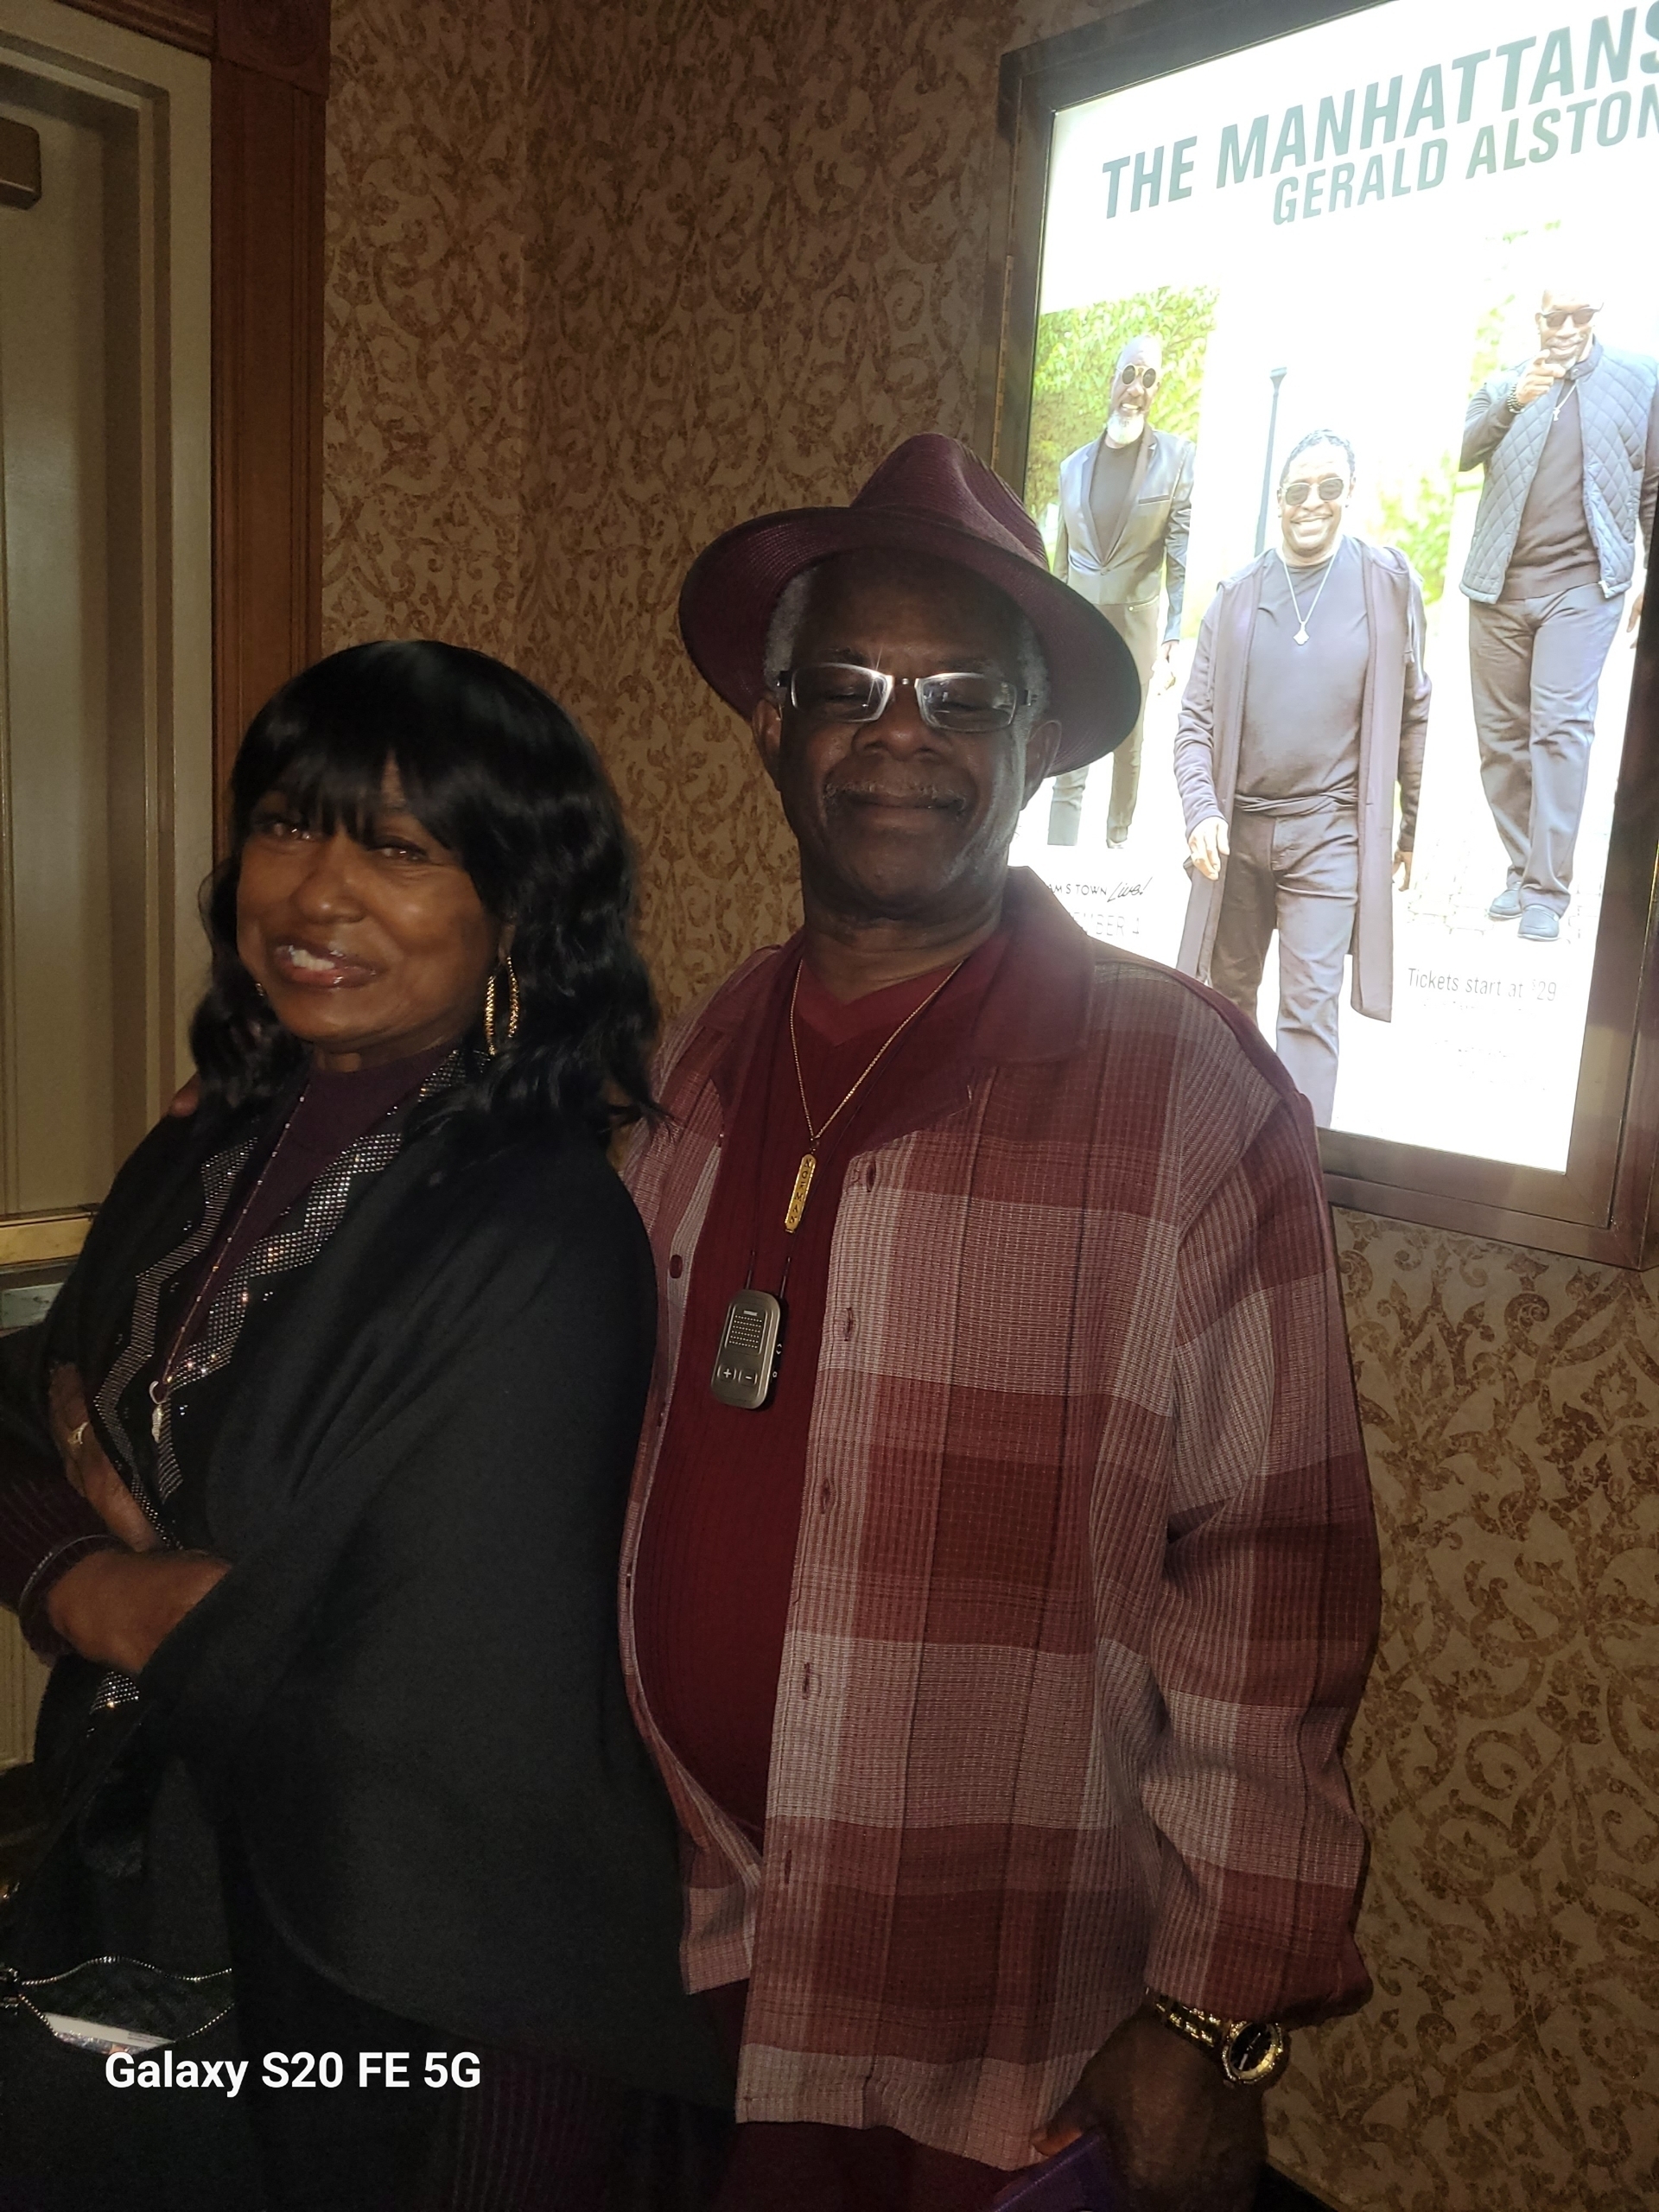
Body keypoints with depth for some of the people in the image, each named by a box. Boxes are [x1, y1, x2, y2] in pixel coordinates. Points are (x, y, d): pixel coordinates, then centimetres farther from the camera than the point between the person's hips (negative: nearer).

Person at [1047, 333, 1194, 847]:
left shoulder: (1176, 456, -3)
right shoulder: (1074, 464, 6)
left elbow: (1181, 557, -7)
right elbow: (1063, 556, 12)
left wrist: (1172, 641, -13)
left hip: (1137, 625, -2)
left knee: (1128, 748, 11)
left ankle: (1118, 840, 28)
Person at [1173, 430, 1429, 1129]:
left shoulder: (1388, 583, 0)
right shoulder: (1237, 594, 3)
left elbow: (1414, 716, 4)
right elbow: (1196, 718, 2)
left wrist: (1415, 830, 6)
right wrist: (1201, 812, -13)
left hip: (1330, 835, -2)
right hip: (1237, 831, 3)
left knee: (1309, 1007, -6)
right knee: (1229, 990, 15)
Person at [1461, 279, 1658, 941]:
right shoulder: (1504, 384, 9)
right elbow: (1465, 454, -7)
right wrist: (1512, 403, -25)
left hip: (1581, 583, -3)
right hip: (1499, 586, 3)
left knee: (1560, 724, -14)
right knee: (1501, 733, 5)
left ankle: (1547, 889, -13)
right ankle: (1520, 869, 16)